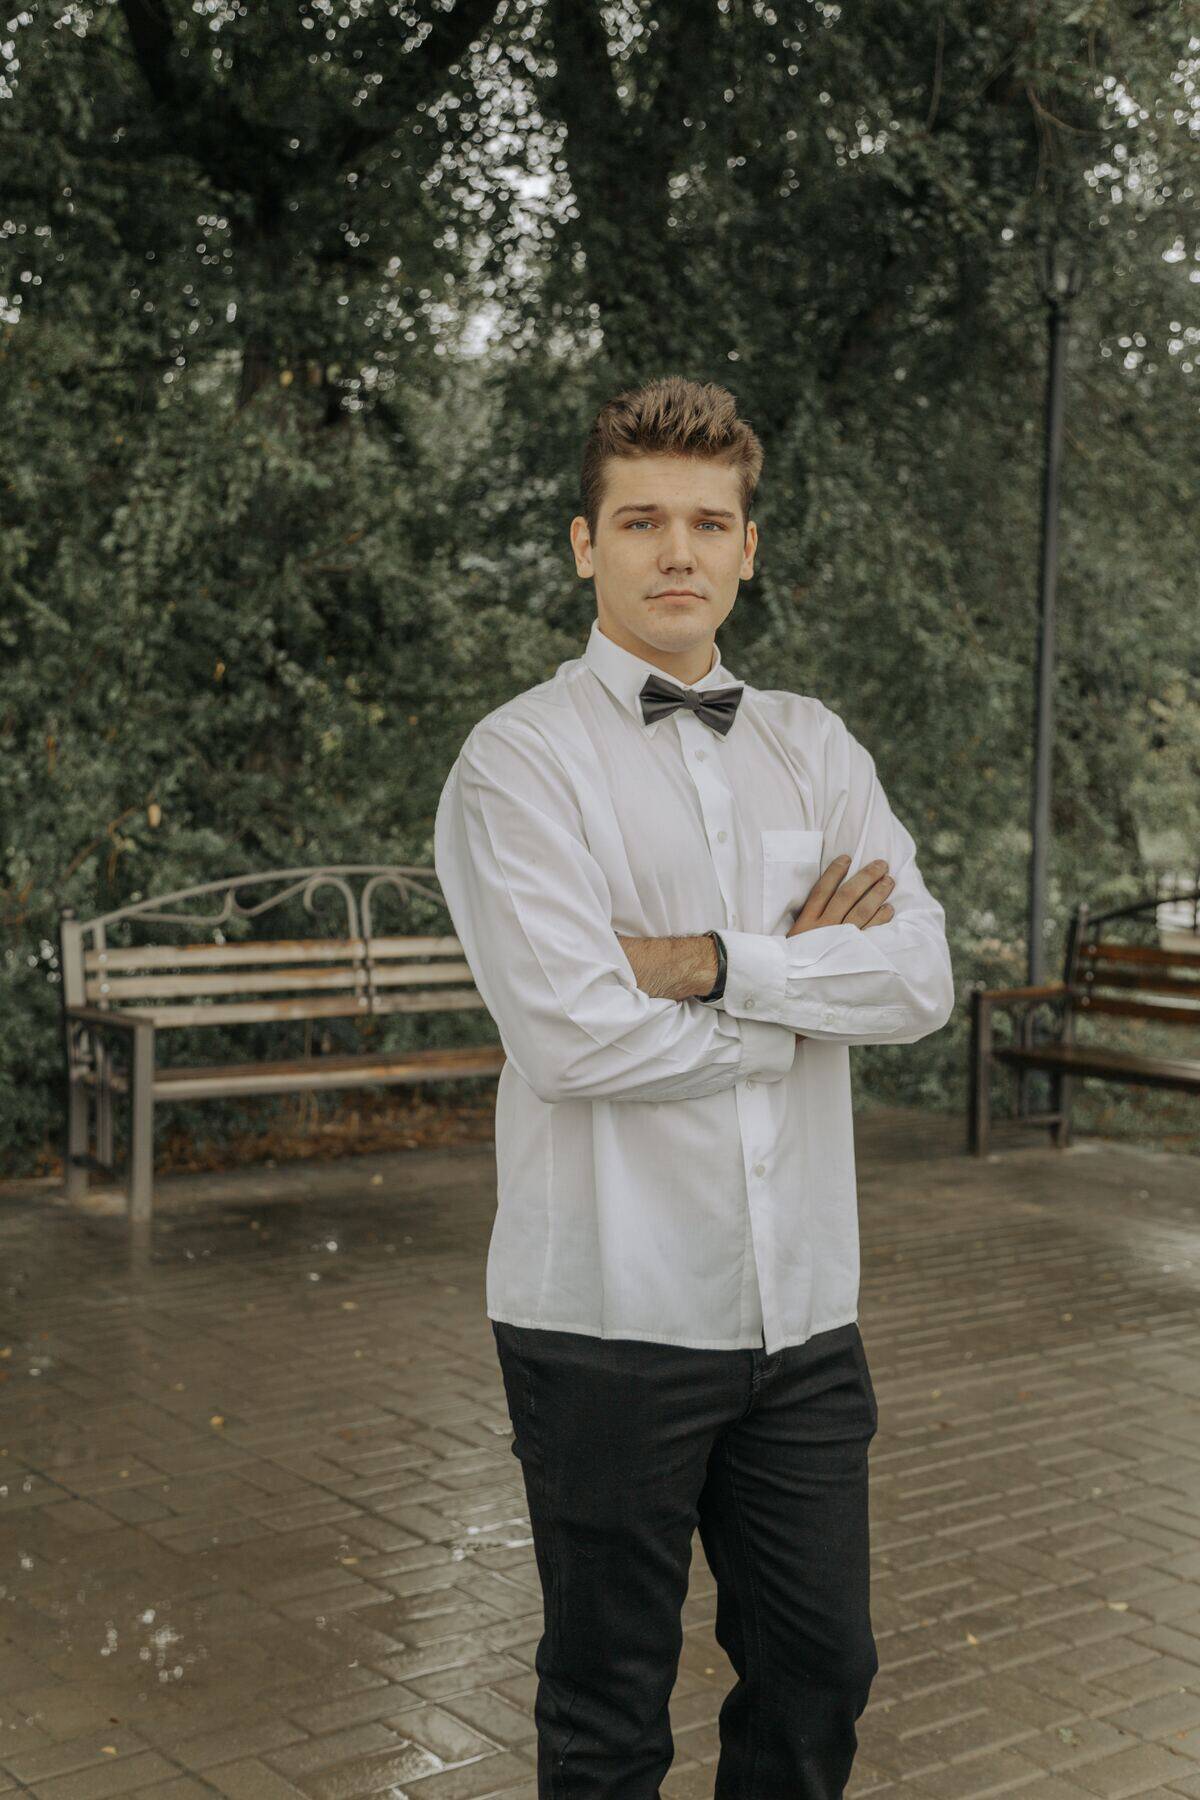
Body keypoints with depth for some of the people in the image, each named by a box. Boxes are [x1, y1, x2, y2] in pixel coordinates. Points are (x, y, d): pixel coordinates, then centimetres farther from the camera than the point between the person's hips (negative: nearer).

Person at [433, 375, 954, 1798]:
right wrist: (806, 977, -8)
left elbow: (920, 977, -4)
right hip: (610, 1309, -4)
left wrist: (712, 963, -16)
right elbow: (572, 1037, -19)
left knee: (821, 1673, 17)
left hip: (802, 1303, 5)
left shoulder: (814, 749, 9)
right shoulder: (520, 759, -7)